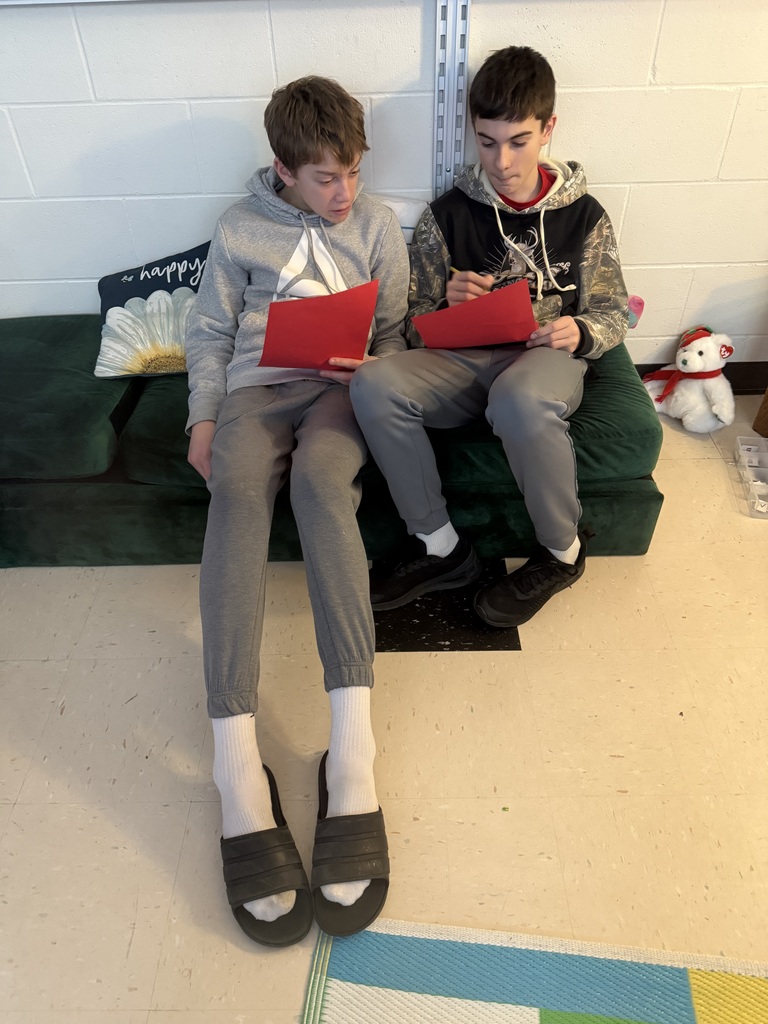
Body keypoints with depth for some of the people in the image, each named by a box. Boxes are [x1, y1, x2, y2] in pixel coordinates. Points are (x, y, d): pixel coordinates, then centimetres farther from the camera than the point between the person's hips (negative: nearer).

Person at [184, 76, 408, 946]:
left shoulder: (376, 226, 15)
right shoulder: (240, 229, 13)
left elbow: (391, 333, 16)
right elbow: (209, 333, 13)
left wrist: (368, 371, -6)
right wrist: (204, 417, -1)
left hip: (340, 387, 0)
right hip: (255, 386, 1)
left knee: (319, 479, -36)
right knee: (237, 488, -34)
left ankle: (351, 753, -43)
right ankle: (237, 769, -41)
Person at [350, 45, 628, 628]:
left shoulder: (584, 215, 9)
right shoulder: (449, 214, 9)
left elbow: (613, 313, 11)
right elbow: (419, 323, 10)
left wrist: (579, 334, -12)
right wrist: (449, 303, -13)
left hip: (547, 357, -1)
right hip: (464, 360, 2)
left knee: (519, 400, -41)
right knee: (373, 383, -30)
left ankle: (563, 552, -11)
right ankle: (442, 548, -15)